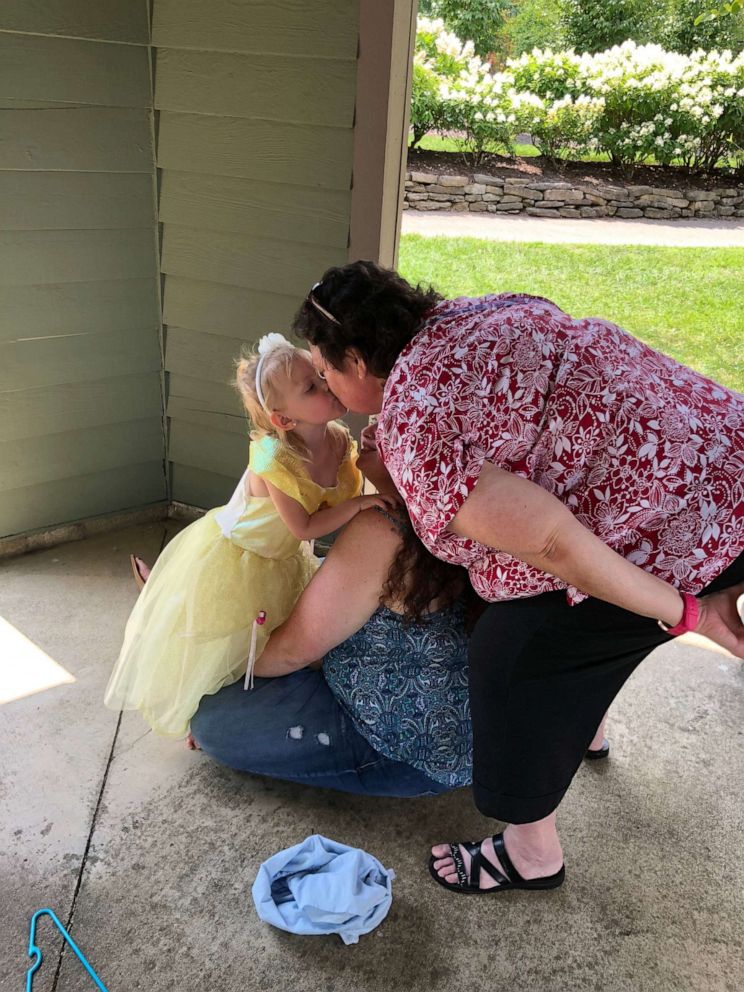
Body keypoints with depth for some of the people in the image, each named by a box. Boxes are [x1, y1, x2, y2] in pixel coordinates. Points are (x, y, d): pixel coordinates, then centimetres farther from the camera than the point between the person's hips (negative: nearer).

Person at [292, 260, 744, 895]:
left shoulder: (409, 423, -20)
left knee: (515, 662, 3)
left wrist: (684, 616, -15)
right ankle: (584, 726, 57)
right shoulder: (464, 315, 7)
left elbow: (547, 539, -24)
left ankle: (532, 856, 24)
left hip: (673, 525, -10)